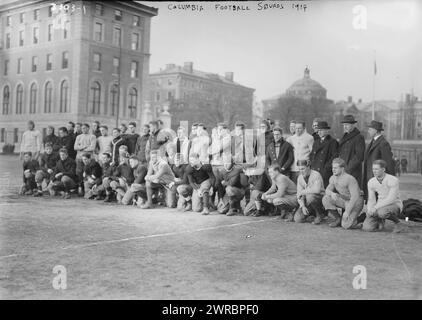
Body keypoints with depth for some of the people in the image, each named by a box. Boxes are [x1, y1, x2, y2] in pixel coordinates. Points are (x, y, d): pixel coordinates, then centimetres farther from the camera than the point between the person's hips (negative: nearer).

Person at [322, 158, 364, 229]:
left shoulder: (350, 179, -25)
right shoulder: (333, 178, -2)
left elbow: (355, 197, -29)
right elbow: (327, 190, 0)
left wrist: (347, 211, -32)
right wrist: (332, 193, -27)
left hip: (355, 202, -7)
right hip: (343, 200, 7)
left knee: (346, 225, -22)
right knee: (325, 199, -16)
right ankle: (338, 219, 1)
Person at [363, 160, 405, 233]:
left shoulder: (393, 180, -21)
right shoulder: (371, 182, -4)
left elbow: (391, 199, -26)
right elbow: (371, 200, 2)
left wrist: (375, 207, -30)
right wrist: (369, 211, -18)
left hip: (394, 206, -5)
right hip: (380, 207, 5)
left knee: (381, 212, -41)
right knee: (367, 228, -17)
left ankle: (397, 223, -10)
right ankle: (380, 220, 17)